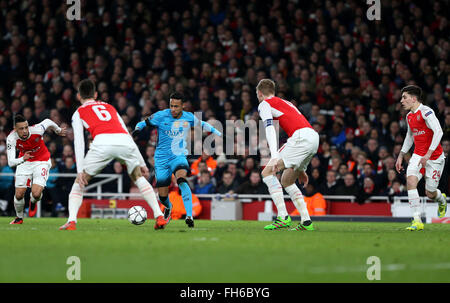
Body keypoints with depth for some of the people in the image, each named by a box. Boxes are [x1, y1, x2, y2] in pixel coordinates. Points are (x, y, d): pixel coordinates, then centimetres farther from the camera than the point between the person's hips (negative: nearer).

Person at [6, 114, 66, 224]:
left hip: (42, 161, -2)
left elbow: (48, 122, -5)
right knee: (19, 195, -3)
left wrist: (58, 130, 16)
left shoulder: (37, 130, -29)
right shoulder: (11, 139, -25)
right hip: (24, 162, 2)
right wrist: (22, 159, -48)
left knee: (36, 194, -19)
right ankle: (19, 218, 28)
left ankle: (33, 203, 21)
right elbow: (10, 162, -27)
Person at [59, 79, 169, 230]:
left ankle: (71, 221, 0)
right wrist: (142, 163, 36)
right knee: (139, 177, 26)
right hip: (125, 140, 3)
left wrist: (80, 170, 6)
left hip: (102, 142, -3)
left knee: (79, 182, 16)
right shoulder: (109, 107, 37)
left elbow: (79, 142, 13)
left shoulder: (79, 113, 26)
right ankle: (159, 216, 15)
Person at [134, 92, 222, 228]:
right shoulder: (161, 116, -9)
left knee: (182, 180, -33)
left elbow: (202, 125, 17)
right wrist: (137, 130, -20)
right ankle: (168, 207, 40)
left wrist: (220, 135, 20)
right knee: (162, 196, 1)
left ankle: (189, 216, -38)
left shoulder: (189, 117, -2)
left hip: (179, 156, -1)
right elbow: (143, 123, 1)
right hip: (162, 158, 1)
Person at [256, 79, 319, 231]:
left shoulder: (265, 104, 9)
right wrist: (301, 169, 37)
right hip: (314, 137, 8)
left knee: (267, 172, -5)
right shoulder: (285, 103, 34)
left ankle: (283, 217, -16)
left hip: (301, 137, -8)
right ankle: (306, 222, 11)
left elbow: (270, 129, -8)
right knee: (286, 180, 20)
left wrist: (274, 157, -21)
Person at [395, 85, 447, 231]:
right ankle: (417, 221, -21)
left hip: (434, 157, -6)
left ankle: (442, 200, 41)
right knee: (410, 180, -21)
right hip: (418, 155, 6)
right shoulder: (409, 116, 8)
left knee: (430, 194, 0)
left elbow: (438, 132, -24)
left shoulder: (426, 112, -17)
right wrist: (401, 156, 19)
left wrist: (428, 154, -29)